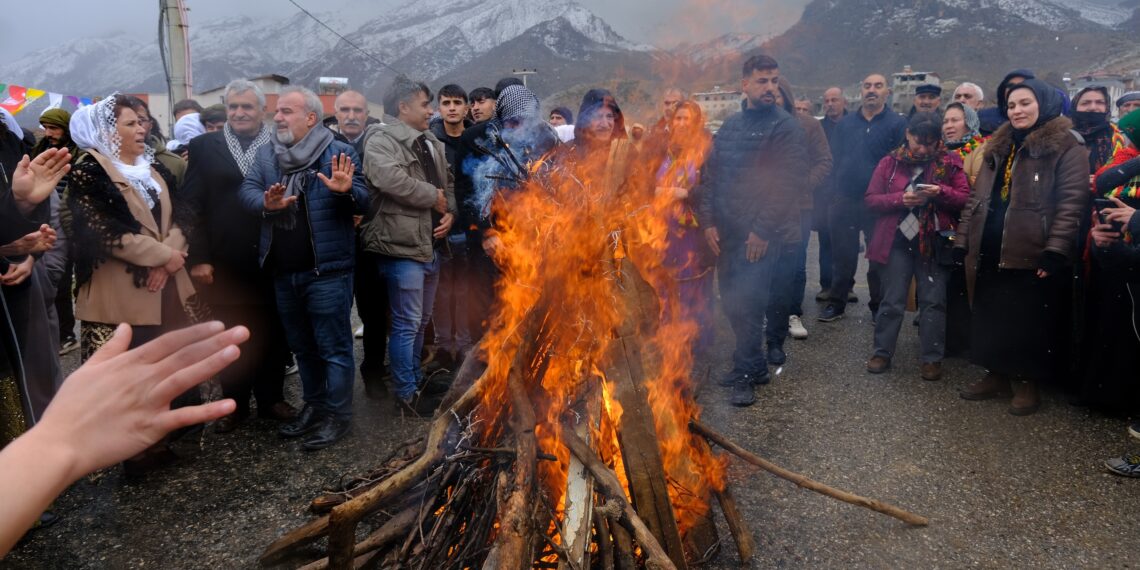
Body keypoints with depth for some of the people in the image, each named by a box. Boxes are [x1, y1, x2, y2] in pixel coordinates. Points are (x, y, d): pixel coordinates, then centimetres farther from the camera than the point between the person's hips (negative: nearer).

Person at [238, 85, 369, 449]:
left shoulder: (338, 153, -7)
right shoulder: (267, 153, 9)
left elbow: (364, 203, -11)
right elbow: (247, 190, -1)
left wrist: (346, 190, -33)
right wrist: (266, 203, -22)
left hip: (326, 269, -6)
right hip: (283, 270, 6)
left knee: (333, 346, 1)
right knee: (301, 345, 18)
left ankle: (338, 414, 12)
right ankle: (314, 405, 32)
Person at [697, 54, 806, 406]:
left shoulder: (786, 127, -6)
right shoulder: (730, 126, 14)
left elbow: (785, 185, -14)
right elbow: (709, 175, 12)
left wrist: (762, 231, -17)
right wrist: (708, 222, 2)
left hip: (760, 236, -6)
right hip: (724, 233, 7)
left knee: (747, 304, -7)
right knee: (731, 302, 11)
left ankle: (745, 375, 7)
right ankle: (754, 366, 26)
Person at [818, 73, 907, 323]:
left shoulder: (897, 124, -2)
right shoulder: (845, 124, 11)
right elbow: (833, 159, 12)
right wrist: (833, 194, 4)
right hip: (844, 201, 3)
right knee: (842, 255, 8)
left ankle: (879, 305, 20)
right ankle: (836, 302, 18)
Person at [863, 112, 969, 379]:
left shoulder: (950, 163, 3)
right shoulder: (890, 162, 3)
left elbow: (966, 198, -1)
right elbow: (871, 199, 0)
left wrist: (941, 192, -20)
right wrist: (900, 199, -17)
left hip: (935, 242, 0)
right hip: (897, 240, 0)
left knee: (933, 301, 3)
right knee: (892, 301, 5)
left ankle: (932, 358, 12)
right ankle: (882, 352, 17)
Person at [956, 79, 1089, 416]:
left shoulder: (1066, 148, -5)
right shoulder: (998, 148, 16)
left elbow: (1071, 203, -13)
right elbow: (977, 198, 17)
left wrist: (1054, 251, -21)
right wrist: (963, 241, 10)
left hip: (1031, 255, -6)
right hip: (990, 253, 6)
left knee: (1028, 324, 4)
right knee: (991, 320, 13)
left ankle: (1026, 384, 17)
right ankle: (996, 376, 27)